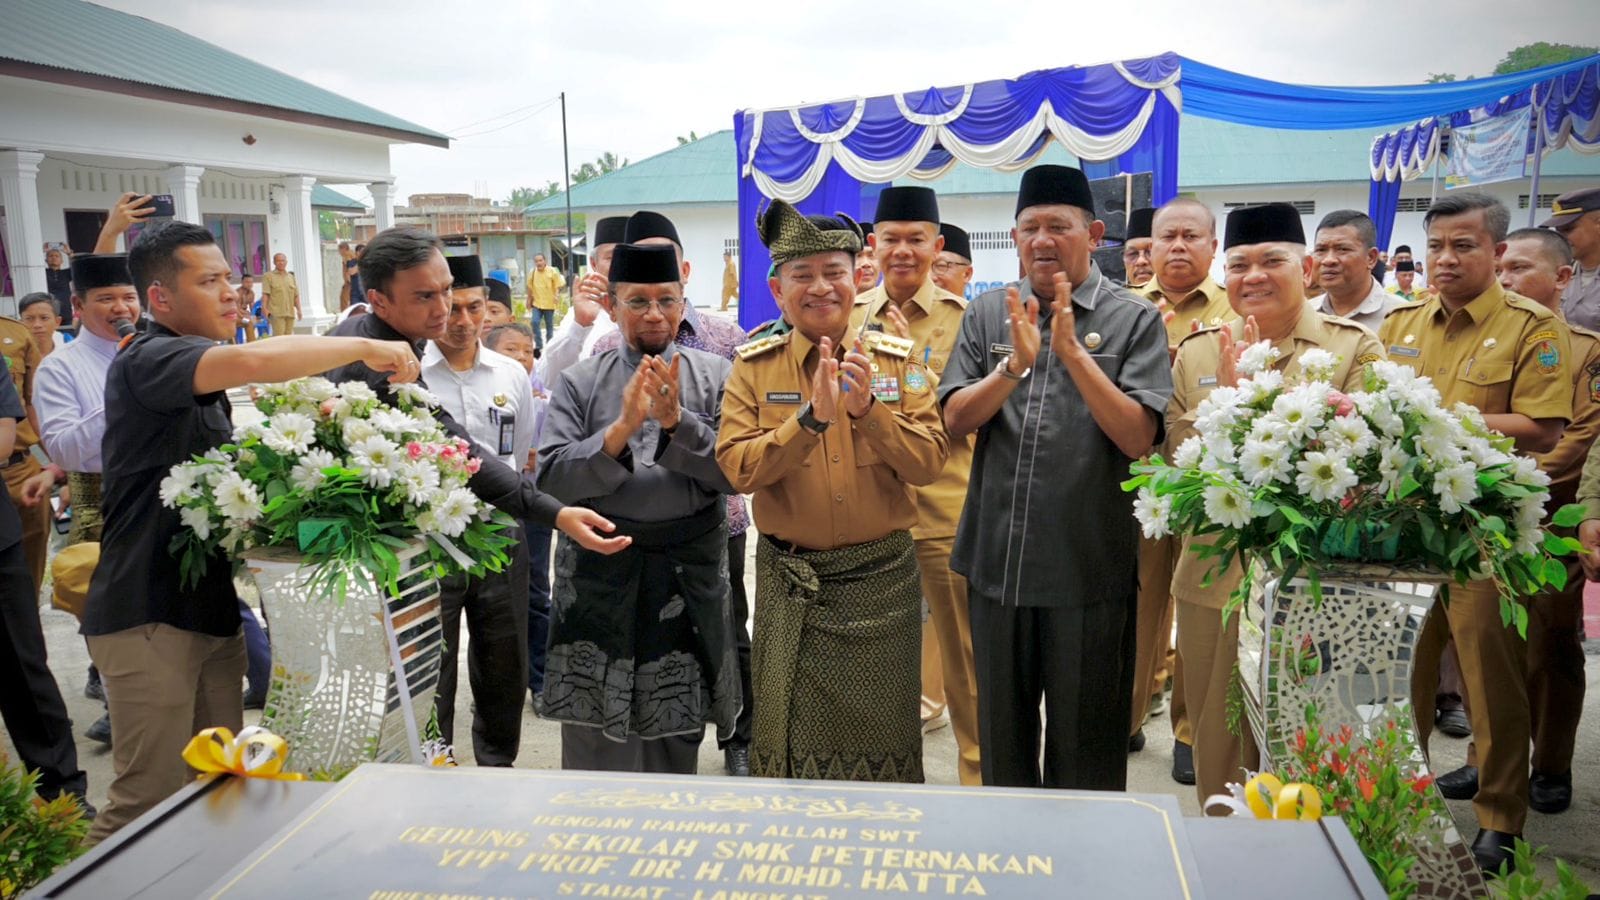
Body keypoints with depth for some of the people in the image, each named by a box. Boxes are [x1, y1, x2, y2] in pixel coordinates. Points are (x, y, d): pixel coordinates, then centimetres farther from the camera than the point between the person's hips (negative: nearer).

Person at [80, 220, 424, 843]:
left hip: (212, 609, 9)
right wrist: (364, 347, -22)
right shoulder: (145, 361, -14)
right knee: (149, 802, -3)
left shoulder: (202, 382, 17)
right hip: (149, 614, -9)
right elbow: (254, 360, -35)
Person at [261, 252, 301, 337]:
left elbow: (296, 295, 17)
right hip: (276, 313, -5)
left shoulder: (291, 277, 19)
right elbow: (265, 294, -4)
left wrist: (298, 310, 9)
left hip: (290, 313, 5)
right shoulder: (268, 276, 5)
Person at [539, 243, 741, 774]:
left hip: (689, 575, 0)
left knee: (676, 742, 14)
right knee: (595, 744, 8)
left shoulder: (714, 377, 1)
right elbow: (552, 478, -8)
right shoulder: (579, 383, 2)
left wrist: (678, 421, -20)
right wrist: (621, 429, -21)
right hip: (599, 569, 0)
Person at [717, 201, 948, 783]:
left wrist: (869, 408, -24)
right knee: (793, 736, 12)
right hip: (790, 583, 0)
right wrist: (810, 416, -26)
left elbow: (929, 463, -9)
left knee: (882, 734, 13)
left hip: (882, 579, 1)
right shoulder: (754, 367, -2)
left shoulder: (896, 359, 0)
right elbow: (738, 468, -13)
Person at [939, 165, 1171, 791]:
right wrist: (1014, 365, -18)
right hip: (995, 559, 4)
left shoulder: (1133, 320, -4)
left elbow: (1138, 439, -13)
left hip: (1089, 568, -3)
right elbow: (955, 422, -2)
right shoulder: (986, 315, 6)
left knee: (1085, 747, 11)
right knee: (1001, 732, 20)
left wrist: (1072, 351, -21)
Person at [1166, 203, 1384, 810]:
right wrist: (1229, 397, -14)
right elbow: (1179, 460, 1)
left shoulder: (1356, 349, 0)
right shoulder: (1196, 353, 7)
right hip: (1216, 581, 3)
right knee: (1219, 743, 13)